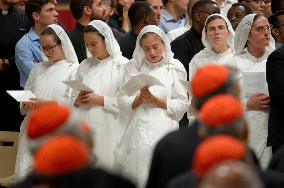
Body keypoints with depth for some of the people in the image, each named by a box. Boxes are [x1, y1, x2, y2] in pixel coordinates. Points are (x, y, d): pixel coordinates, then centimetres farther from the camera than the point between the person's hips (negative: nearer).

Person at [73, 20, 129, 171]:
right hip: (85, 129, 5)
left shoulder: (122, 65, -2)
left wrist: (100, 100, -12)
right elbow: (73, 99, 17)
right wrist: (78, 101, -4)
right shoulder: (84, 66, 15)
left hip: (109, 130, -5)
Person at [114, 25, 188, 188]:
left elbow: (182, 105, 1)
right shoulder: (133, 67, 11)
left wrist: (156, 100, -9)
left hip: (163, 131, -2)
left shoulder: (175, 67, 4)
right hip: (138, 130, 2)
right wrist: (140, 99, -12)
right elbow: (124, 103, 6)